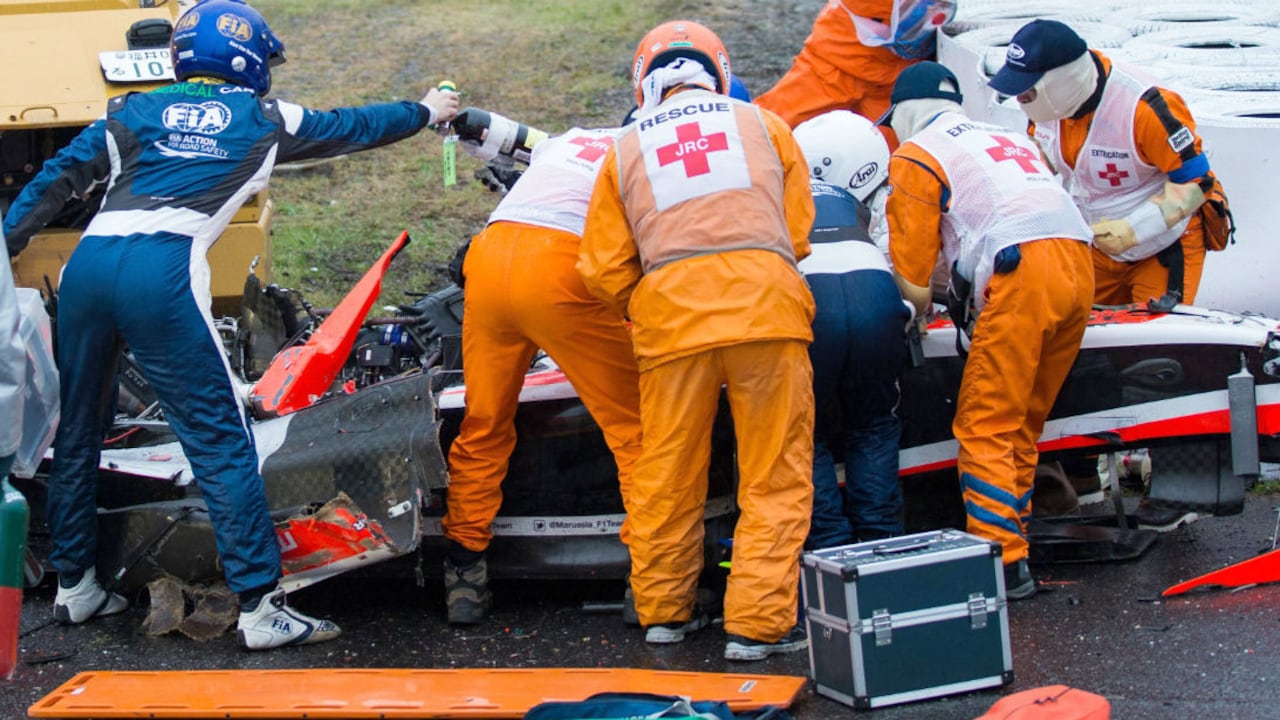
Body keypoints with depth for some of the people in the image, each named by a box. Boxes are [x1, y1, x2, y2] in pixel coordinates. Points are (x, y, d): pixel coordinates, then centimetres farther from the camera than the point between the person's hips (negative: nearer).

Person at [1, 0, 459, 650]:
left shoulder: (136, 111, 23)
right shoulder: (264, 120, 18)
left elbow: (60, 175, 16)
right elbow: (352, 127, 33)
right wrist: (426, 111, 49)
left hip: (88, 262, 5)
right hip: (162, 271, -4)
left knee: (75, 432, 18)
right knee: (221, 443, -2)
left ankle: (74, 586, 28)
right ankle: (259, 607, -4)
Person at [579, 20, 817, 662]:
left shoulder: (627, 148, 18)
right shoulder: (763, 124, 19)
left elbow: (604, 272, 13)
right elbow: (798, 229, 18)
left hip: (670, 313, 1)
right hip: (767, 305, -1)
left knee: (667, 475, 13)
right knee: (775, 476, 4)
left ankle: (664, 611, 25)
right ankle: (757, 623, 0)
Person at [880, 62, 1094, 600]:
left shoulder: (915, 155, 10)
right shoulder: (1006, 137, 31)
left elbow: (912, 275, 6)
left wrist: (919, 304, 24)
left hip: (1022, 273, -7)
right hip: (1079, 265, 7)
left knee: (986, 429, -4)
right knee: (1022, 424, 14)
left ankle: (1003, 561, -10)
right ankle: (1010, 541, 17)